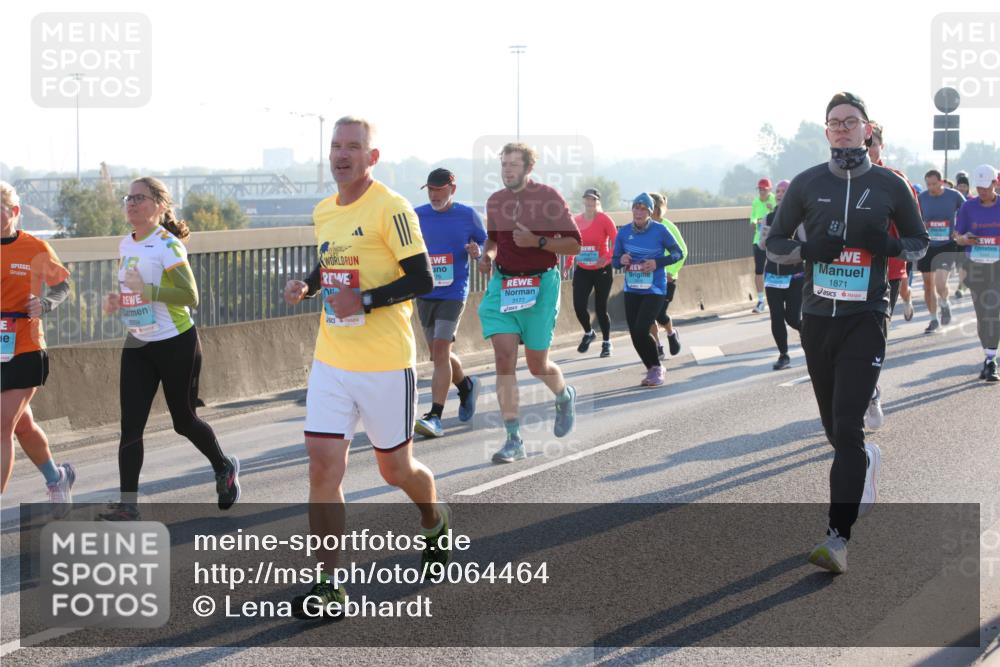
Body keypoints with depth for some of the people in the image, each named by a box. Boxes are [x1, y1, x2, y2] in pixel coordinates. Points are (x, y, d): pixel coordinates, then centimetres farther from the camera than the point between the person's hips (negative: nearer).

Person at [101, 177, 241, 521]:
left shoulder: (167, 245, -16)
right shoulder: (126, 244, 7)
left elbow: (190, 297, -22)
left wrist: (146, 290, -32)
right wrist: (117, 300, 1)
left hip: (176, 344, -6)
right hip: (137, 345, 6)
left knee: (184, 420, 9)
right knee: (130, 424, -5)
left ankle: (225, 469, 36)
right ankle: (127, 503, -3)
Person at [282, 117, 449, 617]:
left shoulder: (390, 208, -12)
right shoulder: (322, 212, 10)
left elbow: (422, 280, -14)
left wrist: (365, 301, -24)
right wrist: (307, 285, 4)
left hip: (386, 365, -5)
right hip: (331, 363, 5)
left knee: (395, 469, 9)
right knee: (323, 468, -5)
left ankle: (435, 523, 43)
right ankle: (327, 586, -1)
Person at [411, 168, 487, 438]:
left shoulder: (468, 215, -1)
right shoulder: (417, 216, 5)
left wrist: (478, 251, -13)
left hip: (453, 293, -4)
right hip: (425, 293, 4)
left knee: (440, 351, -15)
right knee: (438, 353, 13)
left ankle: (435, 416, -16)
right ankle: (467, 386, 42)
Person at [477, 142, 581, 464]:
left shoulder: (549, 198, -7)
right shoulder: (495, 201, 8)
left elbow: (573, 245, -7)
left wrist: (537, 241, -20)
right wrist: (487, 256, 4)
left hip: (540, 284, -4)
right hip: (502, 283, 4)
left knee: (537, 365, 4)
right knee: (504, 359, -8)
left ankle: (565, 396, 40)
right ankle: (513, 440, -4)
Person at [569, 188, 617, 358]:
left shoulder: (604, 219, -9)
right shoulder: (576, 220, 4)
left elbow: (616, 241, -13)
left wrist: (607, 257, -28)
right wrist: (569, 262, 7)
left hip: (602, 270, -3)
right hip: (582, 270, 3)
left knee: (600, 308, 2)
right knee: (579, 306, -8)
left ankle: (606, 343, 21)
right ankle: (588, 333, 22)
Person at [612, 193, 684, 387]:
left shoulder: (659, 230, -10)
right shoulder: (624, 232, 0)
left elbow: (678, 253, -2)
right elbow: (615, 260, 8)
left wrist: (657, 263, -16)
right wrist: (621, 260, -16)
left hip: (655, 290, -4)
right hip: (632, 290, 4)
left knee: (641, 330, -16)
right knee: (635, 334, 3)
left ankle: (656, 368, 6)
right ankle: (651, 370, 25)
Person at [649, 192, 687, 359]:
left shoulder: (667, 227, -11)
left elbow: (682, 251, -4)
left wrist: (672, 271, -11)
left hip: (665, 278, -4)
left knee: (659, 314, -9)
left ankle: (672, 333, 25)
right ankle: (657, 348, 17)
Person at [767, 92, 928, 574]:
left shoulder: (890, 186, 1)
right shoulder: (806, 184, 4)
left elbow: (919, 242, 11)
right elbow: (774, 241, 10)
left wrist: (889, 246, -11)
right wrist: (807, 249, -11)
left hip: (865, 318, -3)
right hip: (817, 317, 3)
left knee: (848, 427, -14)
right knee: (835, 427, 15)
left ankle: (838, 538, -16)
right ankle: (866, 461, 50)